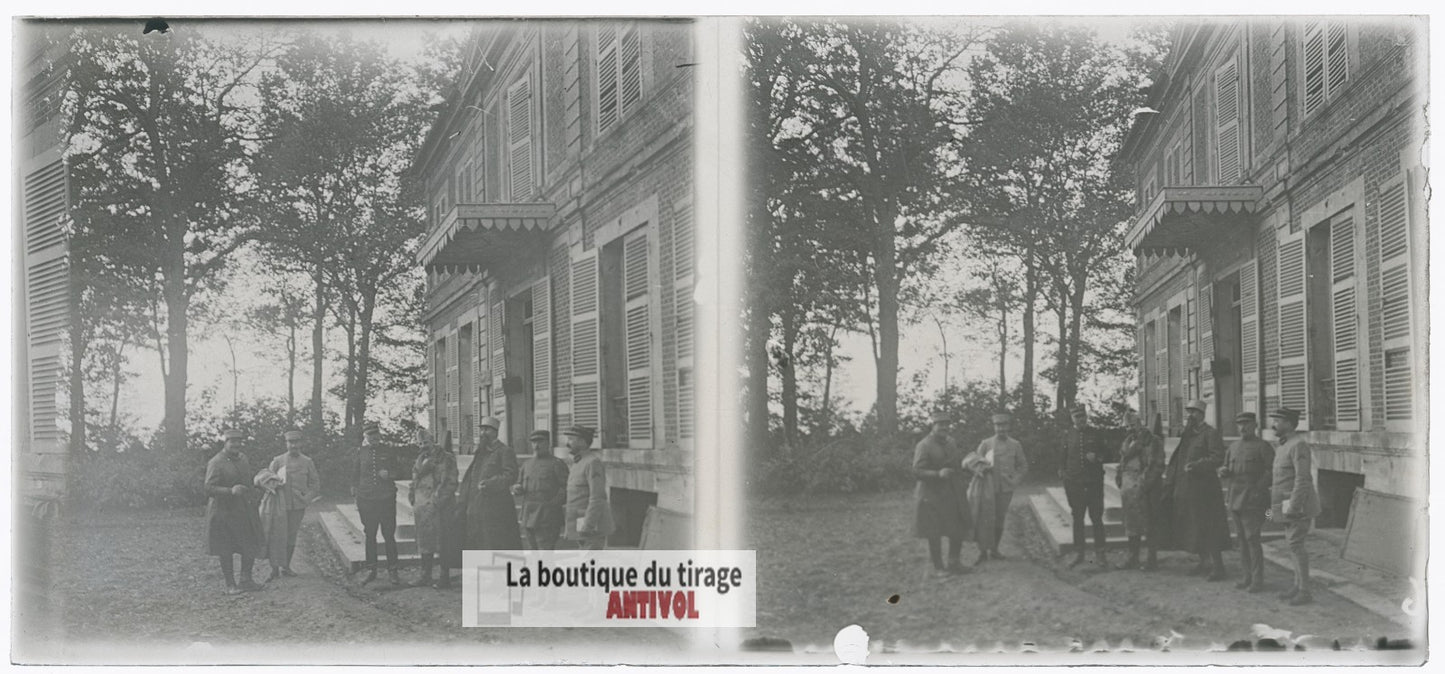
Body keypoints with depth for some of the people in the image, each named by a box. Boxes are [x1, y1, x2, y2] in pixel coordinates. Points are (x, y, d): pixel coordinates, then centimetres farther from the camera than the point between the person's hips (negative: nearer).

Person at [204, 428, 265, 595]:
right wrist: (231, 491, -33)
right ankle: (230, 585, 11)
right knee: (226, 550, 2)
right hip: (224, 511, -7)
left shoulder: (242, 458, 10)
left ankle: (246, 579, 21)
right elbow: (209, 488, -21)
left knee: (251, 545, 7)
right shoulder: (215, 463, -14)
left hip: (246, 510, 7)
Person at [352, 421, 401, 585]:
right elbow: (354, 477, 10)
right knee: (370, 536, 5)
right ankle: (371, 570, 13)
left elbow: (396, 472, 13)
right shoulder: (358, 453, 5)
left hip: (387, 499, 0)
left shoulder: (388, 452, 6)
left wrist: (389, 474, -10)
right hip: (366, 500, 0)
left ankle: (392, 571, 5)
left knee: (389, 536, -1)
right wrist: (356, 498, 5)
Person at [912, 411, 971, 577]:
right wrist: (938, 474, -32)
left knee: (959, 529, 8)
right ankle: (938, 567, 12)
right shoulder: (924, 446, -13)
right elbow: (917, 472, -19)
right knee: (935, 533, 1)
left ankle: (954, 562, 23)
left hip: (954, 494, 7)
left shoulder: (951, 443, 9)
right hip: (933, 495, -7)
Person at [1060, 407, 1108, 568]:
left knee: (1097, 518, -2)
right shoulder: (1068, 436, 8)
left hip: (1094, 482, -1)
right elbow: (1062, 458, 12)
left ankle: (1099, 554, 2)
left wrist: (1097, 457, -12)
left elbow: (1107, 454, 8)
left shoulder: (1096, 434, 4)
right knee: (1077, 519, 7)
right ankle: (1078, 553, 14)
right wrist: (1063, 472, -1)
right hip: (1074, 482, 1)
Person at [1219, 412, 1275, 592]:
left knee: (1252, 538, -9)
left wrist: (1259, 489, -16)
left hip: (1253, 500, -7)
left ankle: (1257, 580, -4)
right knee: (1242, 539, 10)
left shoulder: (1263, 447, -5)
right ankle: (1248, 577, 17)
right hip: (1235, 499, 7)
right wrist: (1223, 471, -2)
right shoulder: (1234, 447, 15)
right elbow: (1226, 468, 22)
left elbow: (1272, 470, -9)